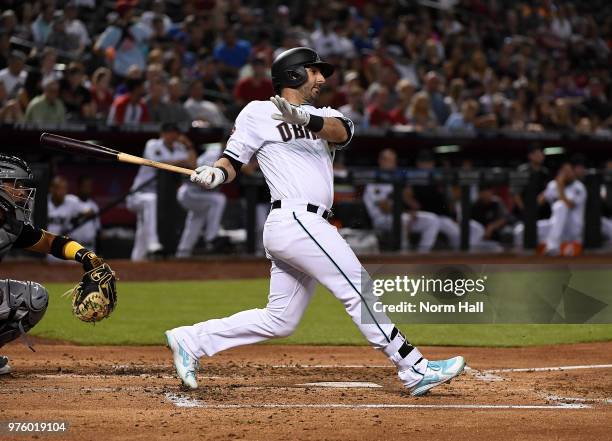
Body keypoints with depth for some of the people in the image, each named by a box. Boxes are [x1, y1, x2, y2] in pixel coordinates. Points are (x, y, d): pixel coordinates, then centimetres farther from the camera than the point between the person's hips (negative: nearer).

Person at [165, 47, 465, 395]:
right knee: (361, 292, -11)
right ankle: (416, 371, -11)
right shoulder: (259, 113, 5)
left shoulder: (324, 117, 20)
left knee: (278, 322, 11)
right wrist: (215, 174, -16)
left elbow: (342, 132, -4)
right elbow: (234, 160, 7)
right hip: (296, 220, -8)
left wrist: (306, 120, -24)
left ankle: (191, 340, 16)